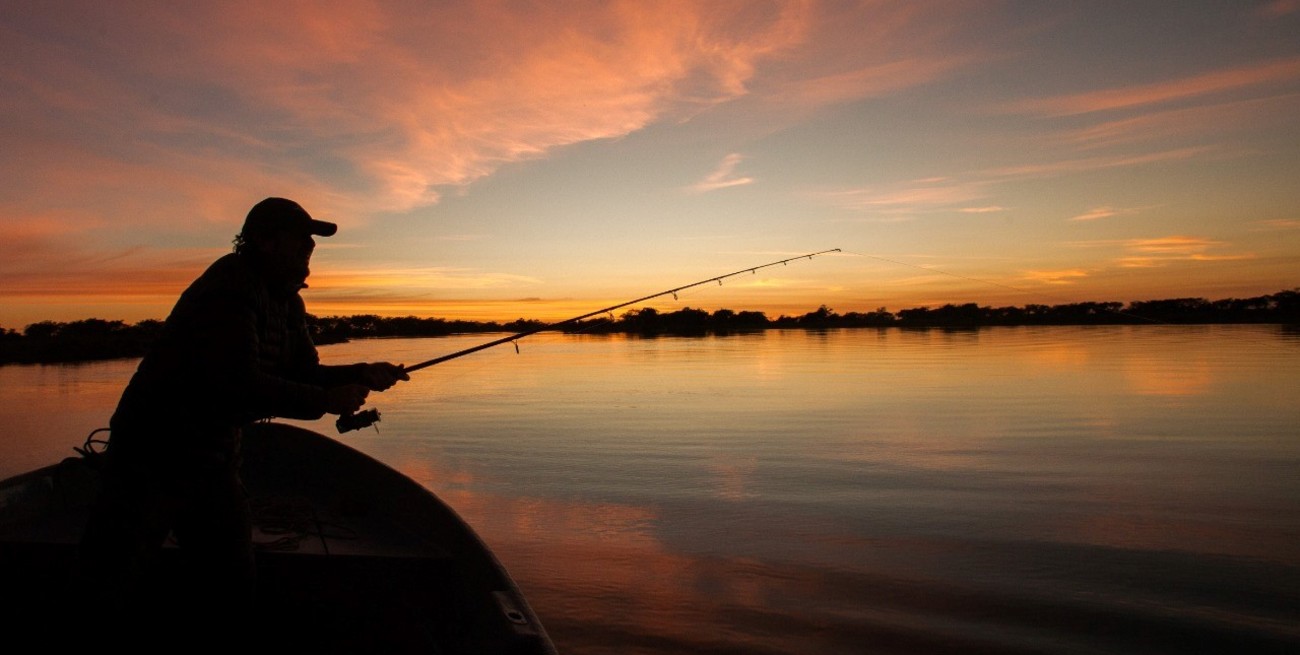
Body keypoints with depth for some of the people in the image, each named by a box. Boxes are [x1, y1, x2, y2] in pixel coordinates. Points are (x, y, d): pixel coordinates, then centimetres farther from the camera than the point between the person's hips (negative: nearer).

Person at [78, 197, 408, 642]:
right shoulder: (228, 291, -23)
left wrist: (362, 374, -9)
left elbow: (303, 373, 8)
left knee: (230, 605, 10)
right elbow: (239, 384, -32)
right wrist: (325, 400, -25)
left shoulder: (285, 300, 6)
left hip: (215, 461, 8)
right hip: (152, 458, -8)